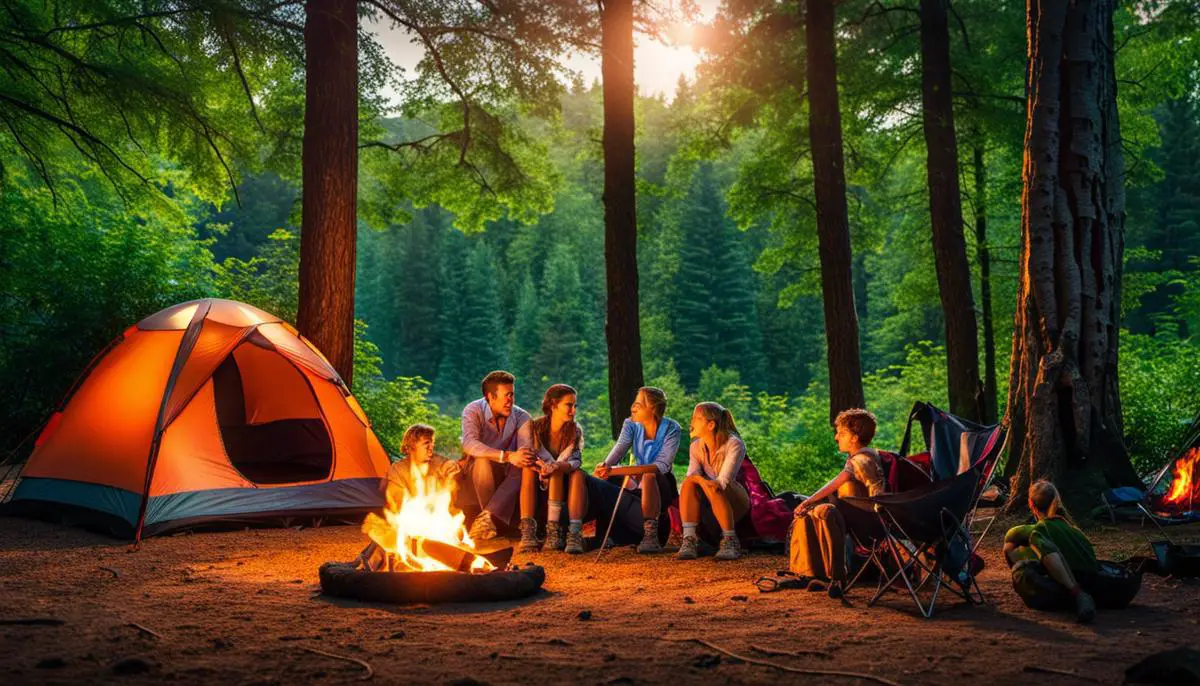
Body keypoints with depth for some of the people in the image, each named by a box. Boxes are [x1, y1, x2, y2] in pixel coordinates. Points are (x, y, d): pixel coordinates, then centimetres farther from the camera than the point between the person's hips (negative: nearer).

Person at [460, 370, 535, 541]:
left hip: (508, 475, 3)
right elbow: (469, 444, -34)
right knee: (484, 461, -35)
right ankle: (492, 521, -23)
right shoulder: (473, 411, -15)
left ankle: (487, 517, -36)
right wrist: (507, 456, -45)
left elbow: (526, 449, -20)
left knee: (523, 469, -29)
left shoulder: (521, 417, -5)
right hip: (476, 471, -2)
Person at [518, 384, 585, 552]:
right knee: (528, 469, -31)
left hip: (564, 487, 1)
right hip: (535, 487, -1)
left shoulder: (576, 431, -4)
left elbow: (576, 462, -17)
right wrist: (542, 469, -38)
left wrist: (557, 467, -40)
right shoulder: (535, 427, -7)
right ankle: (527, 531, -42)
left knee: (578, 473, -29)